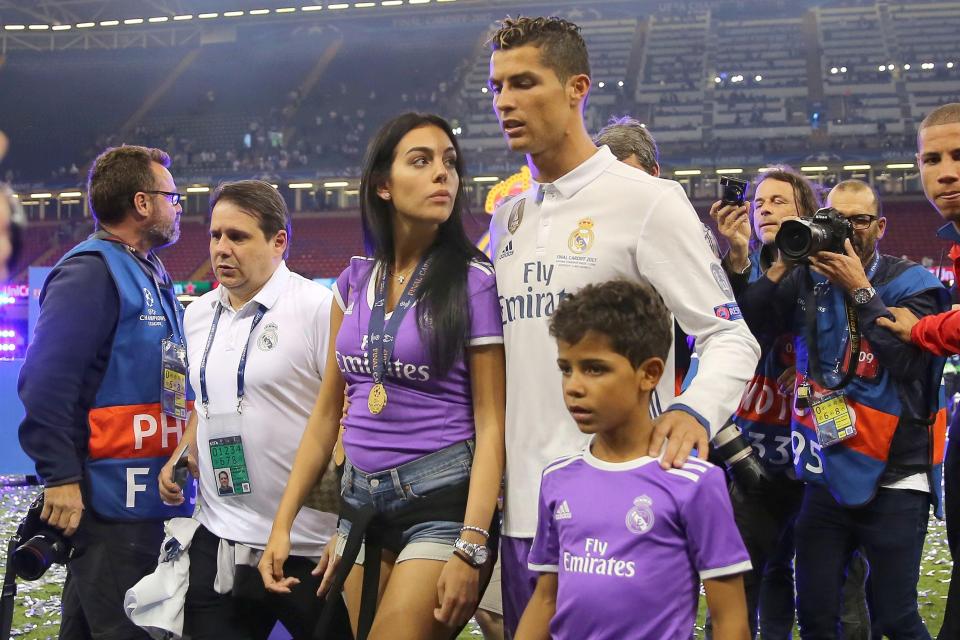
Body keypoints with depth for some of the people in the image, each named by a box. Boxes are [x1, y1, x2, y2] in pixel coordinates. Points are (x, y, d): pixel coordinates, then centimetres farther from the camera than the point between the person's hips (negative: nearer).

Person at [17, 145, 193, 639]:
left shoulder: (149, 275, 16)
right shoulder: (90, 272, -13)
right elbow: (46, 383, -21)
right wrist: (60, 478, -22)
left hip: (149, 497, 9)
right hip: (109, 499, -9)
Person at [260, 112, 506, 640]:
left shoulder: (473, 281, -7)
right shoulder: (356, 280, 7)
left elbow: (490, 423, -10)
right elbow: (327, 411, 12)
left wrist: (470, 549, -18)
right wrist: (282, 523, 8)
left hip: (443, 498, -5)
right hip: (361, 503, 5)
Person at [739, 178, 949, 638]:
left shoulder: (911, 283, 0)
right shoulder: (808, 279, 7)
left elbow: (911, 359, -16)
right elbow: (746, 322, -3)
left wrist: (859, 289, -14)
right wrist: (781, 264, -10)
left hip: (892, 478, -3)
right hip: (826, 474, 3)